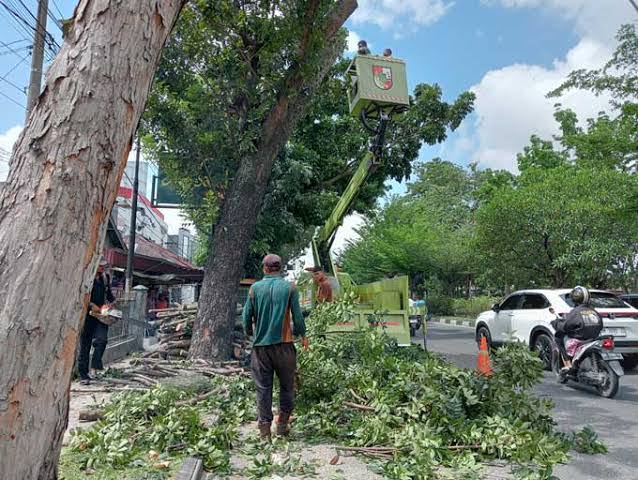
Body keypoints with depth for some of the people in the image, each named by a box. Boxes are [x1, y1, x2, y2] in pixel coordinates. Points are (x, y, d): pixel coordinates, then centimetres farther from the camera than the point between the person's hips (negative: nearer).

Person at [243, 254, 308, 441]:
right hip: (283, 343, -1)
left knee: (263, 387, 8)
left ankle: (265, 429, 10)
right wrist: (302, 335, 15)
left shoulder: (255, 288, 0)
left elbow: (246, 316, 2)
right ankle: (282, 423, 18)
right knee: (287, 385, 15)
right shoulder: (289, 288, -3)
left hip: (260, 345, 1)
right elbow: (297, 316, -2)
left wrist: (250, 333, 22)